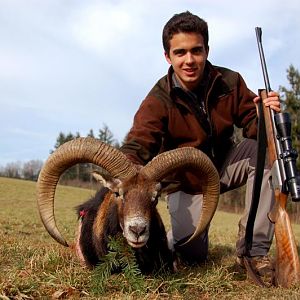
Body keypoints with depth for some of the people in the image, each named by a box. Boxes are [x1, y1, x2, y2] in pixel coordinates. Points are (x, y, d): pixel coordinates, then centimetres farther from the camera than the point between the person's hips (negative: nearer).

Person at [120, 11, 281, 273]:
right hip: (185, 183, -3)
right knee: (193, 253, -21)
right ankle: (171, 238, 21)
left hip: (223, 166, 3)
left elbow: (251, 123, -6)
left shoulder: (229, 82, -12)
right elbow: (136, 147, -30)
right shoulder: (158, 101, -19)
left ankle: (254, 250, -20)